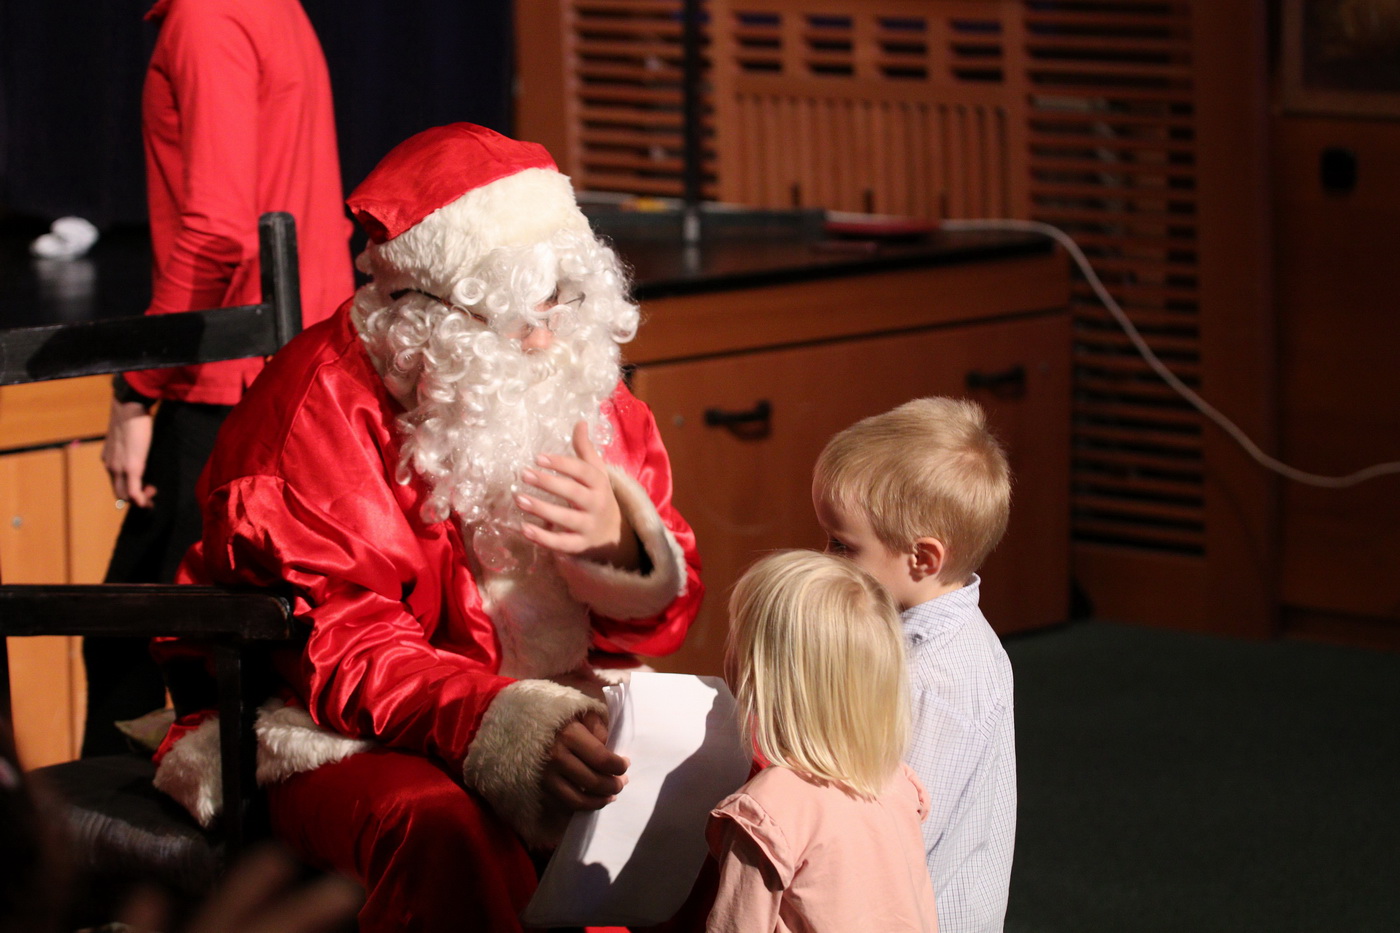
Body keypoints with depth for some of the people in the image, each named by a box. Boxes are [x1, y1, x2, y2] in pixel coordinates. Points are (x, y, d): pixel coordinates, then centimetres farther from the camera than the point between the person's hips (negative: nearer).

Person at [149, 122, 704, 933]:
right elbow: (346, 652, -23)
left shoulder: (580, 384, 3)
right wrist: (511, 729, -40)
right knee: (446, 831, -38)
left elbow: (663, 615, 7)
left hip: (545, 714, 6)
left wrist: (619, 543, -19)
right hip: (326, 736, -6)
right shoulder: (323, 407, -15)